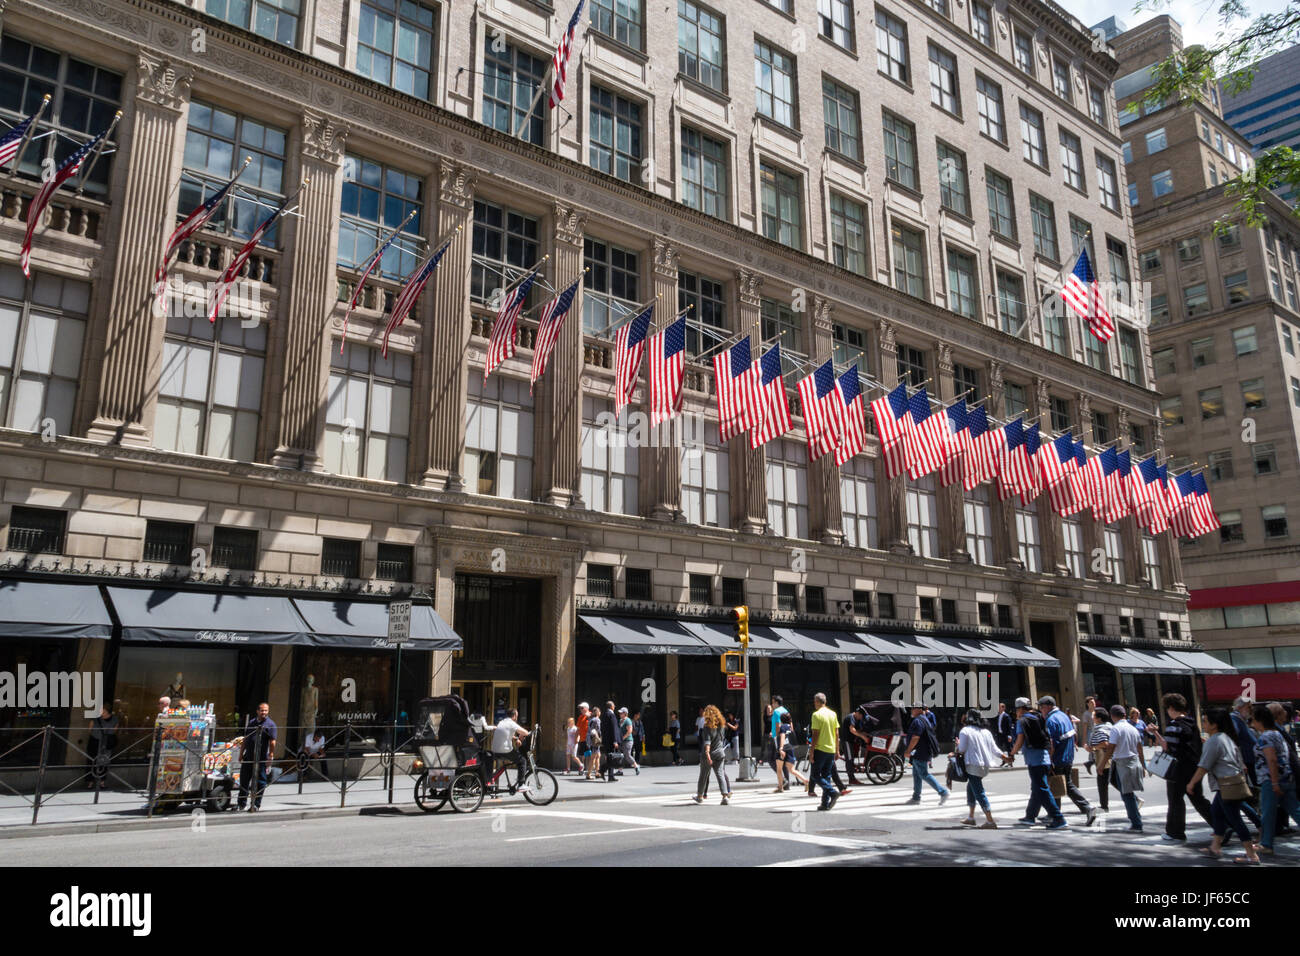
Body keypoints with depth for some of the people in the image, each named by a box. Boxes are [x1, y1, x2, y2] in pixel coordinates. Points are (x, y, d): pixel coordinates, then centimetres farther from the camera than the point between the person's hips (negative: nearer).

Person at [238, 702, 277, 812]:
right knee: (244, 780, 13)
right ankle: (241, 803, 27)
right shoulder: (251, 722, 12)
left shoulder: (270, 724, -5)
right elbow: (245, 739, 19)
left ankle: (256, 805, 9)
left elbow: (272, 742, -9)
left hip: (261, 759, -6)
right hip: (248, 757, 6)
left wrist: (271, 757, -14)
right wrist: (241, 753, 16)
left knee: (259, 782, 0)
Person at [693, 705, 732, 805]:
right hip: (720, 753, 4)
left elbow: (707, 742, -21)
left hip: (709, 755, -4)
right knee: (720, 775, 1)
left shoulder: (707, 727, -12)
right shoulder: (722, 726, 4)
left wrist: (707, 754, -28)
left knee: (703, 776, 11)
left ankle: (700, 796, 26)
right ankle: (725, 796, -14)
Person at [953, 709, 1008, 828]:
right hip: (985, 765, 8)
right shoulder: (986, 731, 12)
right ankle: (970, 817, 25)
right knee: (970, 787, 20)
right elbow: (994, 749, 12)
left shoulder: (965, 731, -7)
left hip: (973, 765, -8)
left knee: (979, 792, -5)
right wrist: (1005, 757, 23)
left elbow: (962, 750, -9)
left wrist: (954, 753, 10)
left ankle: (990, 820, -9)